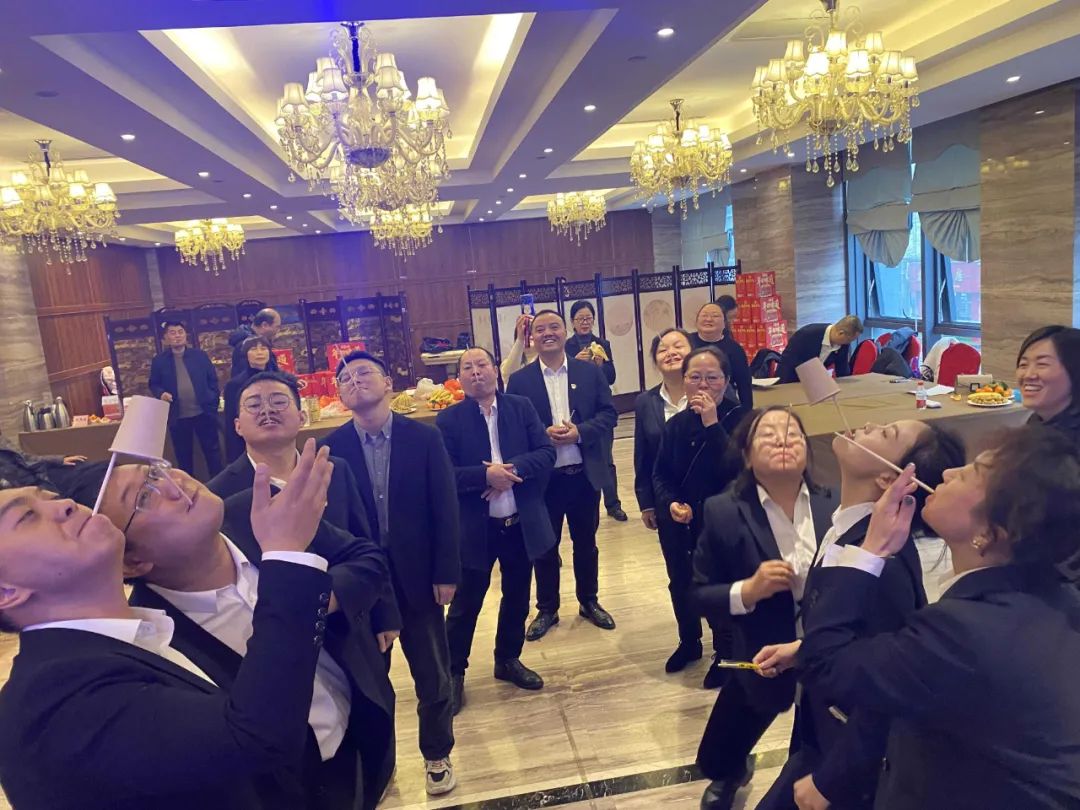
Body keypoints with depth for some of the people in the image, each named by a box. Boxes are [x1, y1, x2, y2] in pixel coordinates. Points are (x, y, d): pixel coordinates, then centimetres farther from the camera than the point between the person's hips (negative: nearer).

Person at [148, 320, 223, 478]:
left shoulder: (200, 355, 4)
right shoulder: (159, 361, 3)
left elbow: (212, 380, 5)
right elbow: (153, 384, 9)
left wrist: (213, 404, -2)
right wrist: (161, 393, -13)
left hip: (203, 412, 0)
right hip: (177, 417, 0)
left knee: (212, 450, 6)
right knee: (183, 455, 10)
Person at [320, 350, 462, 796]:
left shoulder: (424, 437, -6)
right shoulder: (330, 448, -5)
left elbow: (445, 508, -5)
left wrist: (447, 573, -7)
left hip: (417, 575, 0)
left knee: (432, 675, 12)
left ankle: (437, 755, 36)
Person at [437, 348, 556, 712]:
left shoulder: (522, 407, 1)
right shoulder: (449, 419, -6)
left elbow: (546, 453, -6)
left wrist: (512, 470, -21)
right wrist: (486, 475, -25)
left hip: (522, 524, 3)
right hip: (474, 529, -3)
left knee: (517, 598, 18)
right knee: (465, 604, 8)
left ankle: (508, 660, 39)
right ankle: (454, 672, 27)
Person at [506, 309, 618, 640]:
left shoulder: (590, 372, 2)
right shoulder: (519, 380, -3)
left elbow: (608, 414, -1)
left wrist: (580, 432, -17)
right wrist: (543, 435, -20)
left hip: (584, 473, 2)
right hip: (542, 477, -1)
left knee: (586, 543, 17)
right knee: (545, 547, 12)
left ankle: (589, 602, 35)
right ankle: (547, 609, 28)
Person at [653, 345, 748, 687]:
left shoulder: (738, 419, -13)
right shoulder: (675, 424, 0)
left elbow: (734, 469, -26)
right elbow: (660, 473, 6)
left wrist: (712, 424, -28)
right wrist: (670, 503, -12)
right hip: (679, 525, 5)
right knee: (681, 586, 19)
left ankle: (725, 654, 33)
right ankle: (690, 642, 46)